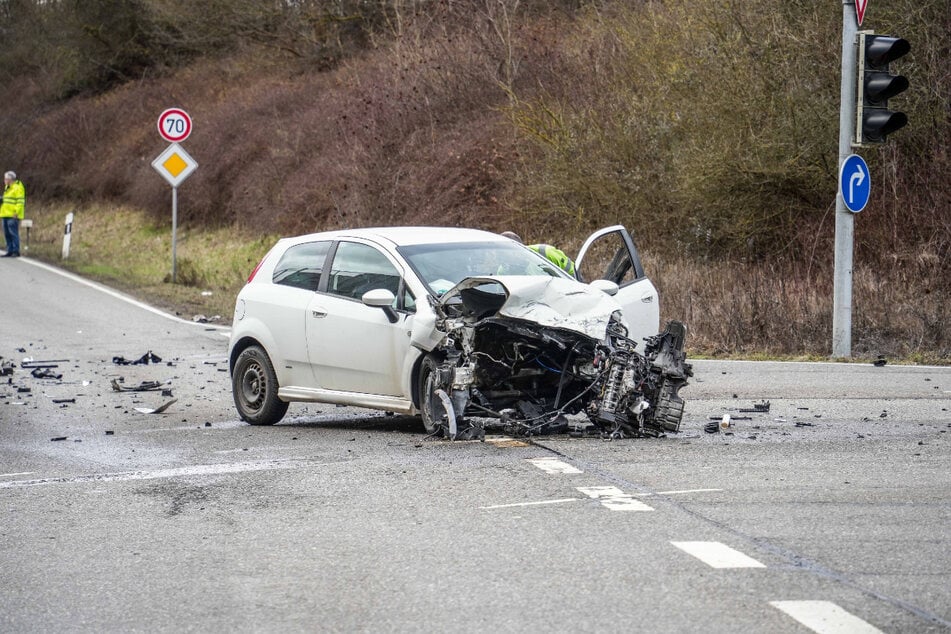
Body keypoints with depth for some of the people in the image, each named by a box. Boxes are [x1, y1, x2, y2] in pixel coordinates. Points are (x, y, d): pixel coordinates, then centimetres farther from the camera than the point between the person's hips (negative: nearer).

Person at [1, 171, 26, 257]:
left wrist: (16, 212, -21)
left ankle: (16, 252, -9)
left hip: (13, 215, -10)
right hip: (6, 214, 10)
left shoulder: (18, 188, -9)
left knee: (13, 233, -11)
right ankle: (10, 251, 12)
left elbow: (20, 201, -15)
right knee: (7, 234, 9)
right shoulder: (7, 188, 20)